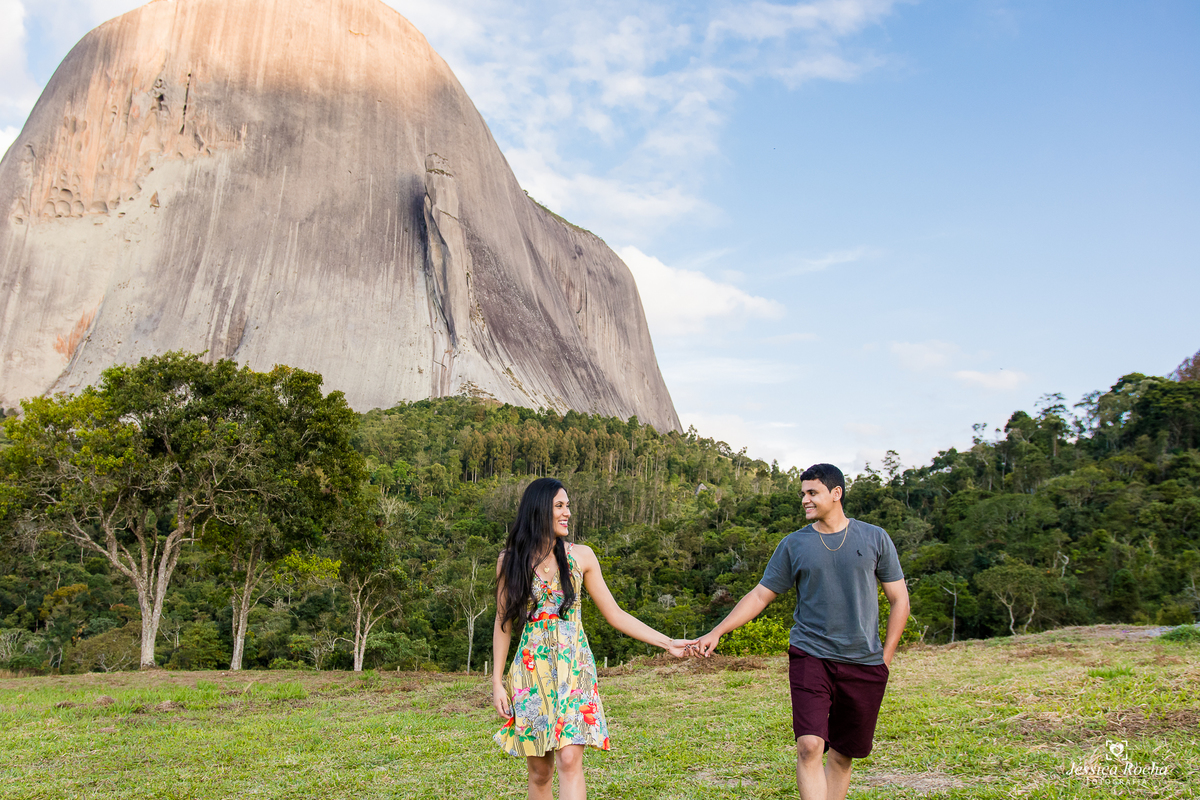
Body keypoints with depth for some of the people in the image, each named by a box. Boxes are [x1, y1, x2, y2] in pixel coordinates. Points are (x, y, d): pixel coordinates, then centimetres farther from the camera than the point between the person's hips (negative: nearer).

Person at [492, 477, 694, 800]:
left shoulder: (580, 556, 3)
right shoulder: (510, 560, 2)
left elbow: (614, 614, 6)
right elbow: (503, 622, 7)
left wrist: (666, 643, 1)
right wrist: (497, 681, 3)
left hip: (574, 668, 0)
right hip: (531, 671, 0)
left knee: (569, 760, -13)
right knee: (539, 771, 5)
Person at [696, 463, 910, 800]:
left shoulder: (874, 538, 4)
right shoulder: (794, 545, 4)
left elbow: (899, 599, 10)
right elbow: (760, 596, 8)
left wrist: (886, 656, 4)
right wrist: (717, 632, 1)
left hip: (864, 663, 1)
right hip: (810, 656, -1)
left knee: (842, 754, 8)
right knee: (810, 746, -15)